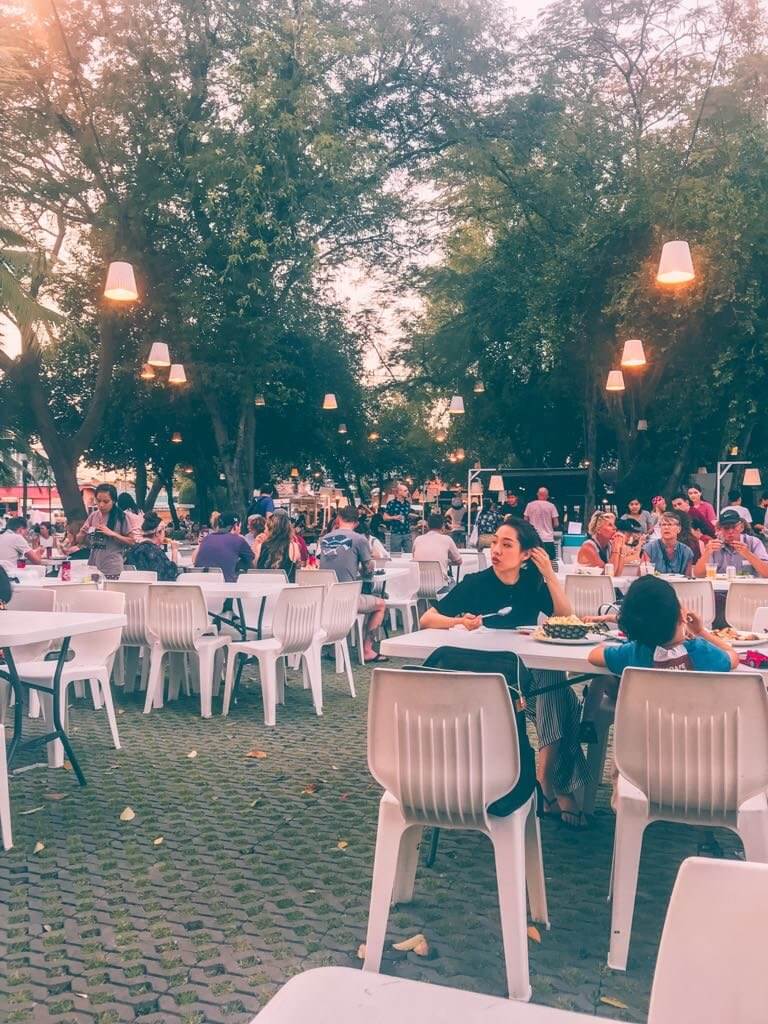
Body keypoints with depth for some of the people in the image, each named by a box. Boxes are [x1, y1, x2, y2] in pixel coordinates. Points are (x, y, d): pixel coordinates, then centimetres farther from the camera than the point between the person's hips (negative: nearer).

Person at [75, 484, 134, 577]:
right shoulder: (93, 516, 4)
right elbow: (78, 541, 12)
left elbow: (131, 541, -3)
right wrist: (82, 534, -10)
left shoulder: (120, 517, -6)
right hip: (93, 567, 4)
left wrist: (112, 534, -16)